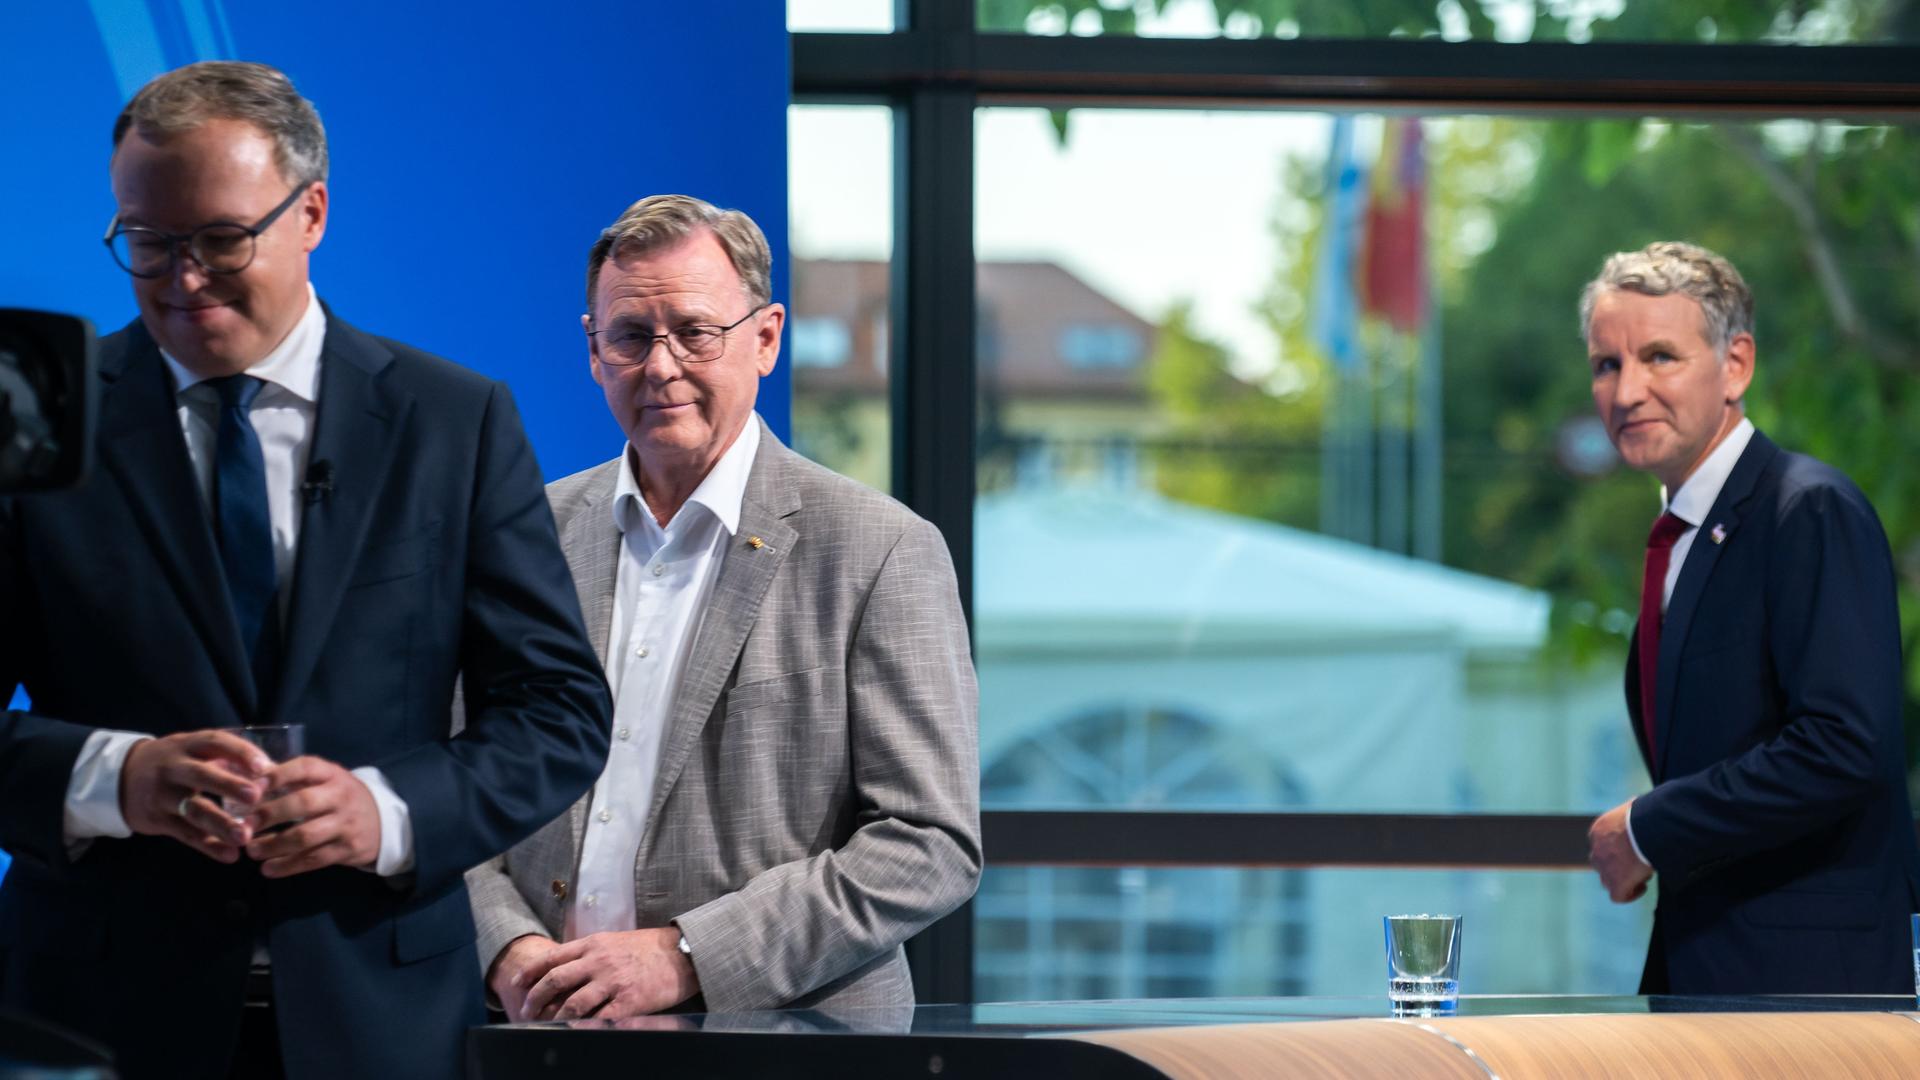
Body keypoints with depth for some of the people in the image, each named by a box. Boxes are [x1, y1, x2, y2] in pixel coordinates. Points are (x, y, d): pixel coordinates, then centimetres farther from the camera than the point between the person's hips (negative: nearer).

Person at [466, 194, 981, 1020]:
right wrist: (508, 949, -1)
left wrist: (685, 958, -9)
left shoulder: (882, 552, 0)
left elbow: (933, 845, -4)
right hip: (551, 1039, 3)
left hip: (782, 1041, -3)